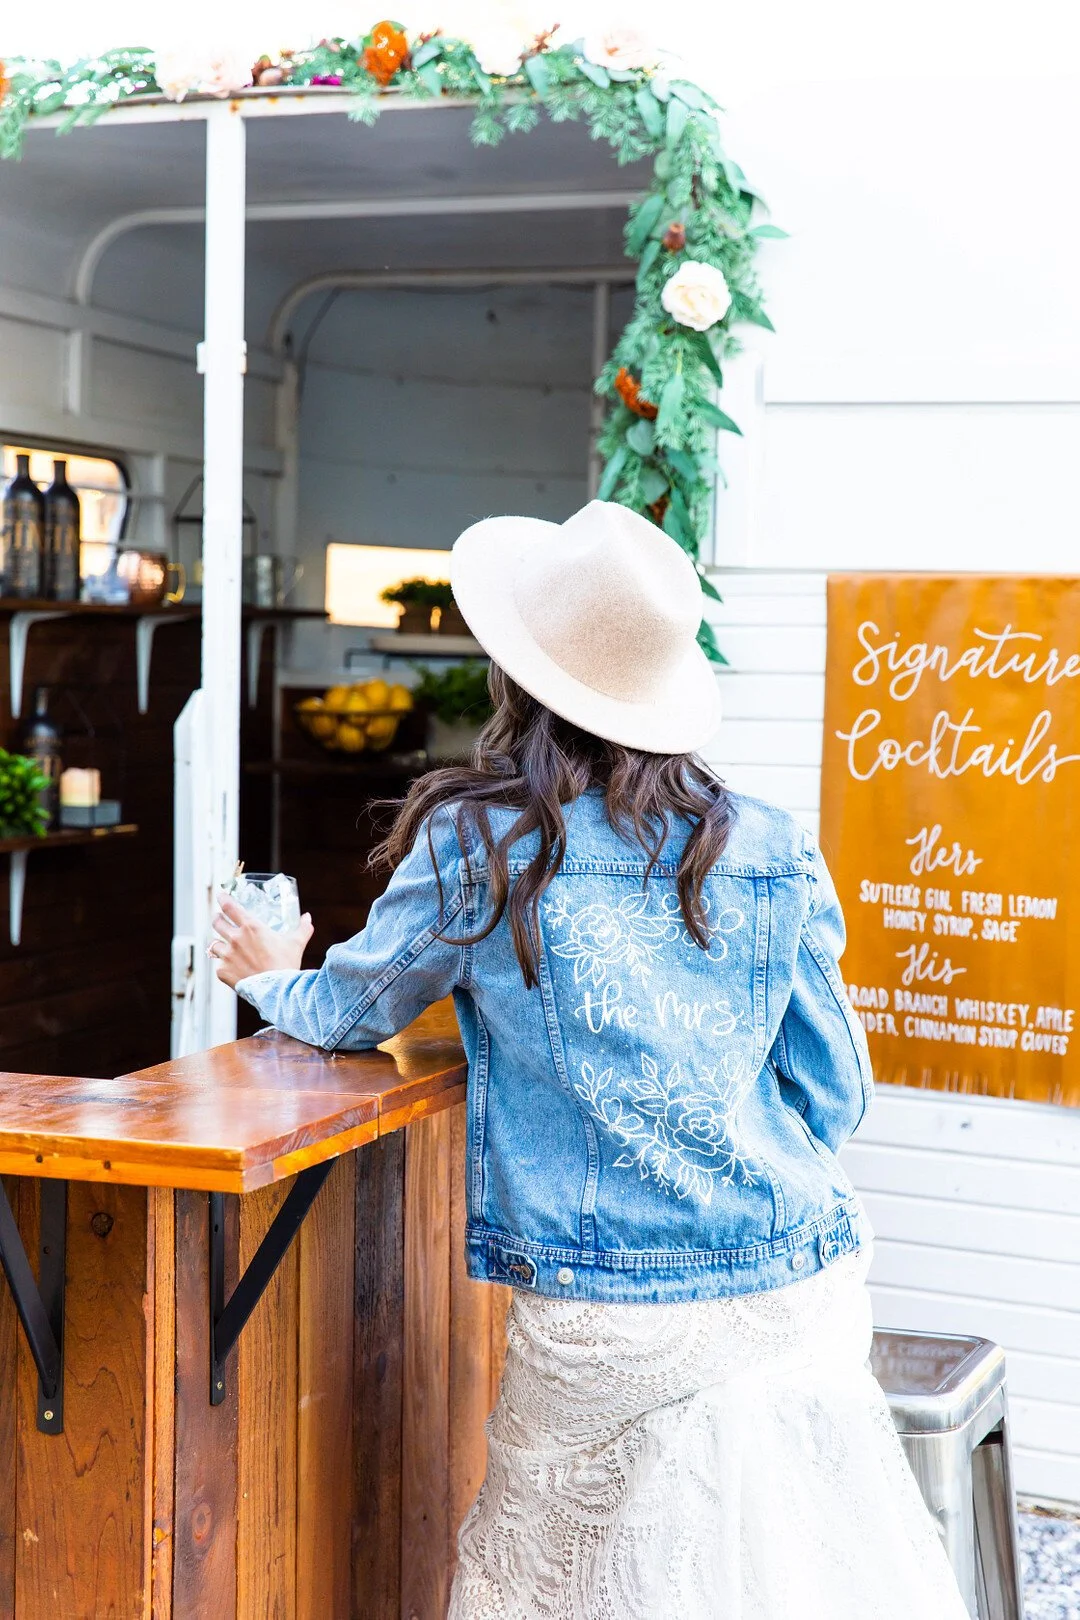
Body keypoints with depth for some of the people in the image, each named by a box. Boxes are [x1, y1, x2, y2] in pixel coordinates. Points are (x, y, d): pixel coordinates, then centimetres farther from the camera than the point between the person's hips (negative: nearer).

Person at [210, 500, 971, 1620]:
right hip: (805, 1299, 3)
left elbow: (347, 1013, 11)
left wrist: (274, 979, 33)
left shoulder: (474, 844, -6)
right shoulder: (774, 854, 2)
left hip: (607, 1314, -3)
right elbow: (834, 1099, 9)